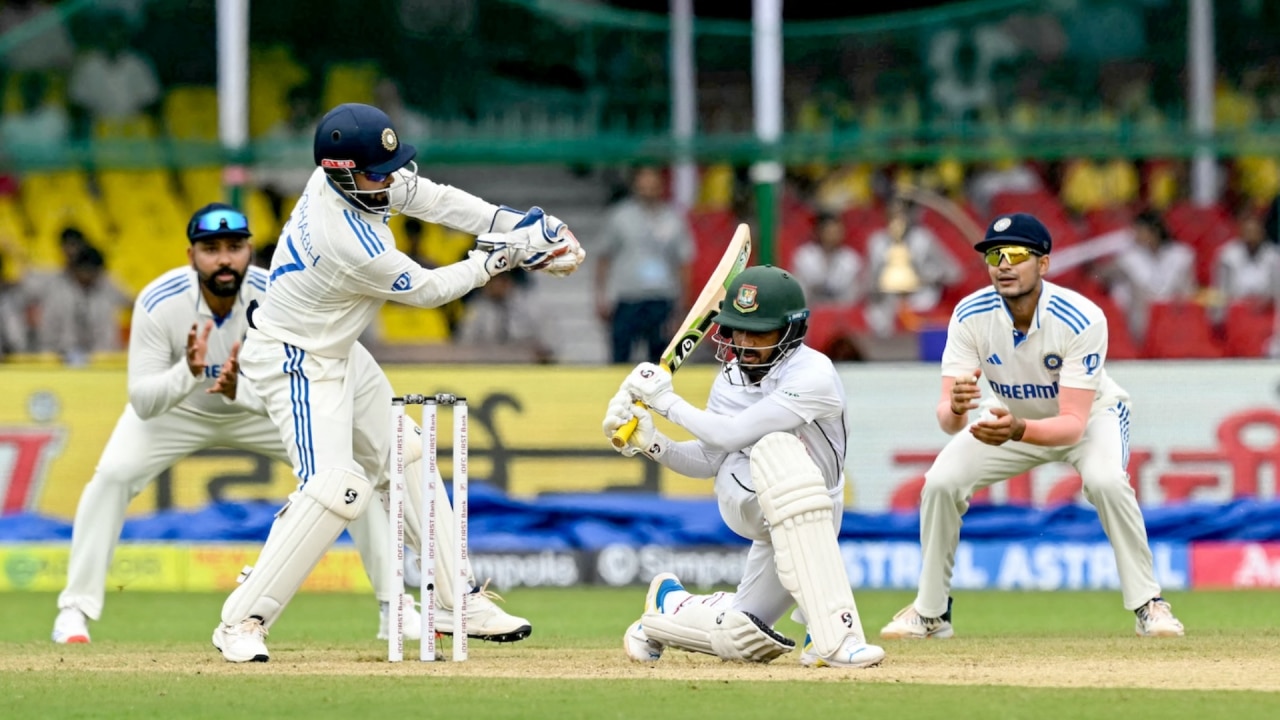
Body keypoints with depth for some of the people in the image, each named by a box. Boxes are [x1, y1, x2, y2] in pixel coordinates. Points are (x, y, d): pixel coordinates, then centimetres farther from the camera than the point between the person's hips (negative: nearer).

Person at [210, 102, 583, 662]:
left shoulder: (349, 177, -11)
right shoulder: (352, 243, -34)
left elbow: (433, 199, -1)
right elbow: (427, 290, -19)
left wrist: (516, 228, -11)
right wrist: (498, 259, -8)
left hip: (339, 353, 10)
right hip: (297, 366, -10)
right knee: (336, 486, -22)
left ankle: (460, 602, 26)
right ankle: (241, 622, -17)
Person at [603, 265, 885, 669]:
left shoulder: (814, 375, -21)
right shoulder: (733, 377, 0)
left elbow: (733, 434, -28)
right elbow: (706, 461, 5)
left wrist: (666, 401, -20)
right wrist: (650, 443, -11)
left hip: (813, 512, -3)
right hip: (742, 497, 3)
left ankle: (670, 602, 23)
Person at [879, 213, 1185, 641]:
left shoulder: (1081, 320, -35)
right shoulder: (971, 316, -26)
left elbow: (1073, 424, -39)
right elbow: (948, 419, -30)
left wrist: (1018, 430, -59)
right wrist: (954, 409, -56)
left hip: (1090, 414, -3)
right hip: (1010, 417, 3)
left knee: (1106, 480, -33)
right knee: (941, 482, -15)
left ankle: (1147, 604, -17)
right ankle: (930, 611, 4)